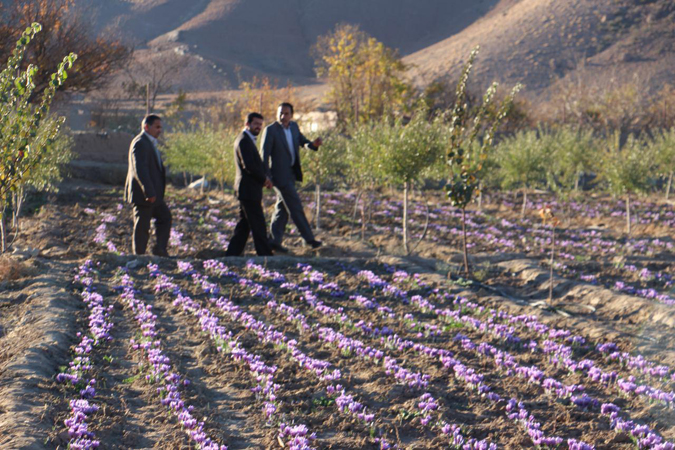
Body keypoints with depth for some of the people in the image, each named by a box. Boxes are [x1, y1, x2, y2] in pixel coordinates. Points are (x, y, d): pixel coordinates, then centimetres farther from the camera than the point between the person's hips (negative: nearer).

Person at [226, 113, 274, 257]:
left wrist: (264, 178, 7)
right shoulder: (244, 140, -14)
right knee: (258, 225, -5)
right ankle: (265, 255, -2)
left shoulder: (247, 140, 19)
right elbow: (248, 165, -23)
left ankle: (232, 254, 14)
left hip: (247, 190, 11)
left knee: (244, 225, 12)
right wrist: (264, 179, -11)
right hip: (248, 190, -11)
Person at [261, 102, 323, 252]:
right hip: (280, 175, -7)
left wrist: (314, 144, -5)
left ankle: (275, 241, 17)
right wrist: (266, 177, -20)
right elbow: (264, 154, -14)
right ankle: (309, 238, 4)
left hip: (291, 174, 7)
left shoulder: (294, 126, 7)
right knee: (295, 207, -3)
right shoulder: (271, 130, -13)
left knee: (282, 208, 11)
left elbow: (302, 141, 19)